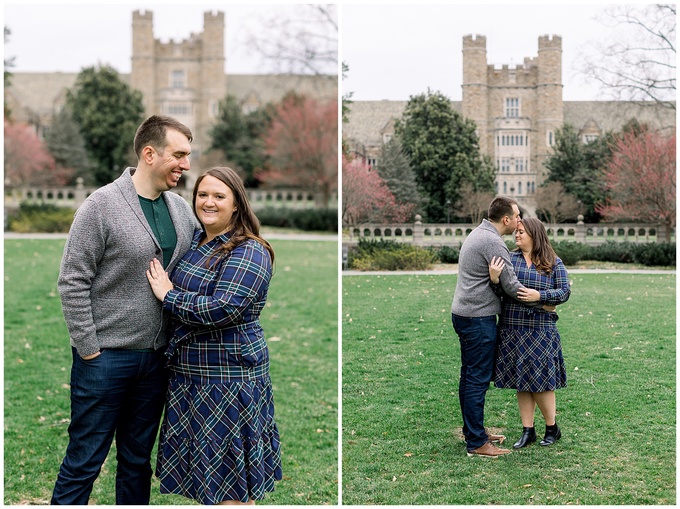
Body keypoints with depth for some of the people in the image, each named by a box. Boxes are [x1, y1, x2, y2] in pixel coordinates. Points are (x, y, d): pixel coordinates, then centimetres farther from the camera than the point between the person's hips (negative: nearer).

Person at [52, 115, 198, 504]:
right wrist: (89, 349, -13)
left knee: (138, 462, 16)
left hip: (155, 359, 6)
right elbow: (72, 282, -12)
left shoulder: (182, 209, 7)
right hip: (105, 357, -6)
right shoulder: (102, 205, -11)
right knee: (84, 462, 2)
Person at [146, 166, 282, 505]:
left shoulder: (248, 253, -15)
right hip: (189, 373, 8)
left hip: (229, 374, -8)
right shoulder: (194, 240, 10)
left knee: (229, 479, 1)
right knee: (206, 468, 15)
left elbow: (224, 309, -27)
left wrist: (168, 295, -16)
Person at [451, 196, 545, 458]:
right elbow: (512, 286, -16)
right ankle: (476, 443, -3)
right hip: (479, 318, -10)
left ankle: (473, 430, 27)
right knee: (478, 380, -7)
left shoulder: (477, 234, 14)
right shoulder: (493, 243, -17)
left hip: (463, 313, 10)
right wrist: (543, 302, -3)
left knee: (470, 376, 17)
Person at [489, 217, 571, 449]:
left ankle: (552, 428, 20)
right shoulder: (509, 259, 5)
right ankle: (527, 431, 17)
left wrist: (539, 295, -18)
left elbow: (564, 292, -3)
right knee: (521, 382, 8)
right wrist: (494, 278, -23)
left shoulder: (554, 263, 1)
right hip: (512, 329, 3)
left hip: (540, 330, -2)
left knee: (540, 381, 2)